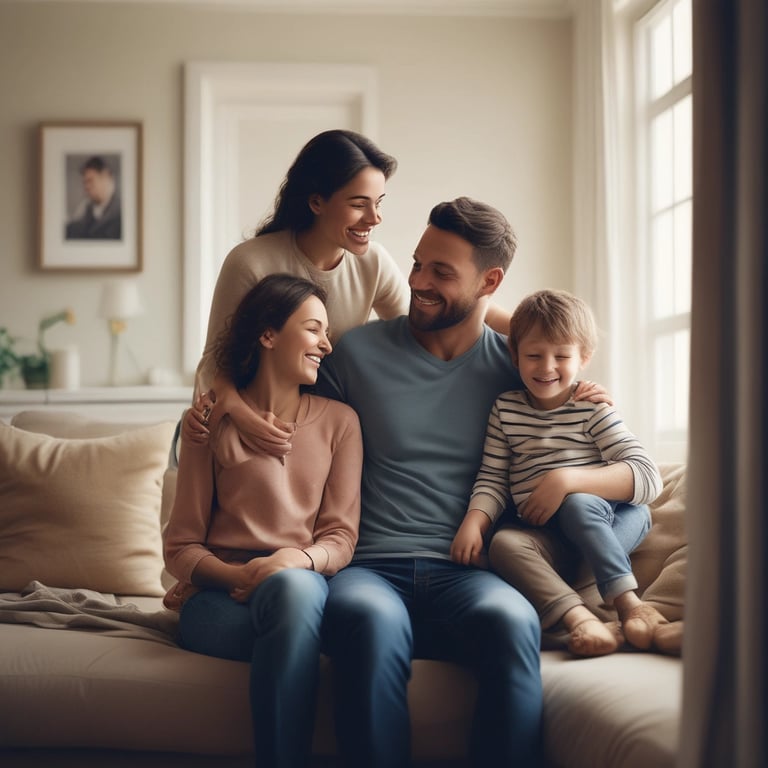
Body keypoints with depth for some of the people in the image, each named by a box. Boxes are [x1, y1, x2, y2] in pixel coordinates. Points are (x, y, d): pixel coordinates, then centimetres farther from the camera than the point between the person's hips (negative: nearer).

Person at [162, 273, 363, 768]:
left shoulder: (339, 421, 14)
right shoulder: (213, 425, 8)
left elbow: (341, 535, 6)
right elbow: (180, 546, 4)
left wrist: (300, 559, -17)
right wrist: (236, 575, -16)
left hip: (304, 583, 2)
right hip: (222, 599, -1)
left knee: (297, 584, -37)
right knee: (295, 592, -37)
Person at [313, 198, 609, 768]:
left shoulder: (516, 367, 13)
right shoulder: (356, 352, 10)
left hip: (462, 573, 1)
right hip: (369, 569, -1)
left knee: (511, 619, -36)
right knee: (371, 617, -38)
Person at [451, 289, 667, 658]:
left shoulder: (592, 409, -7)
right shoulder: (505, 409, 5)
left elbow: (648, 478, -18)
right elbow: (492, 478, 5)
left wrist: (567, 480, -29)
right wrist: (474, 521, -17)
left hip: (615, 519, -3)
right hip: (545, 530, 3)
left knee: (577, 504, -34)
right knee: (504, 543, -28)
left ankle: (627, 601, -30)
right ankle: (577, 615, -42)